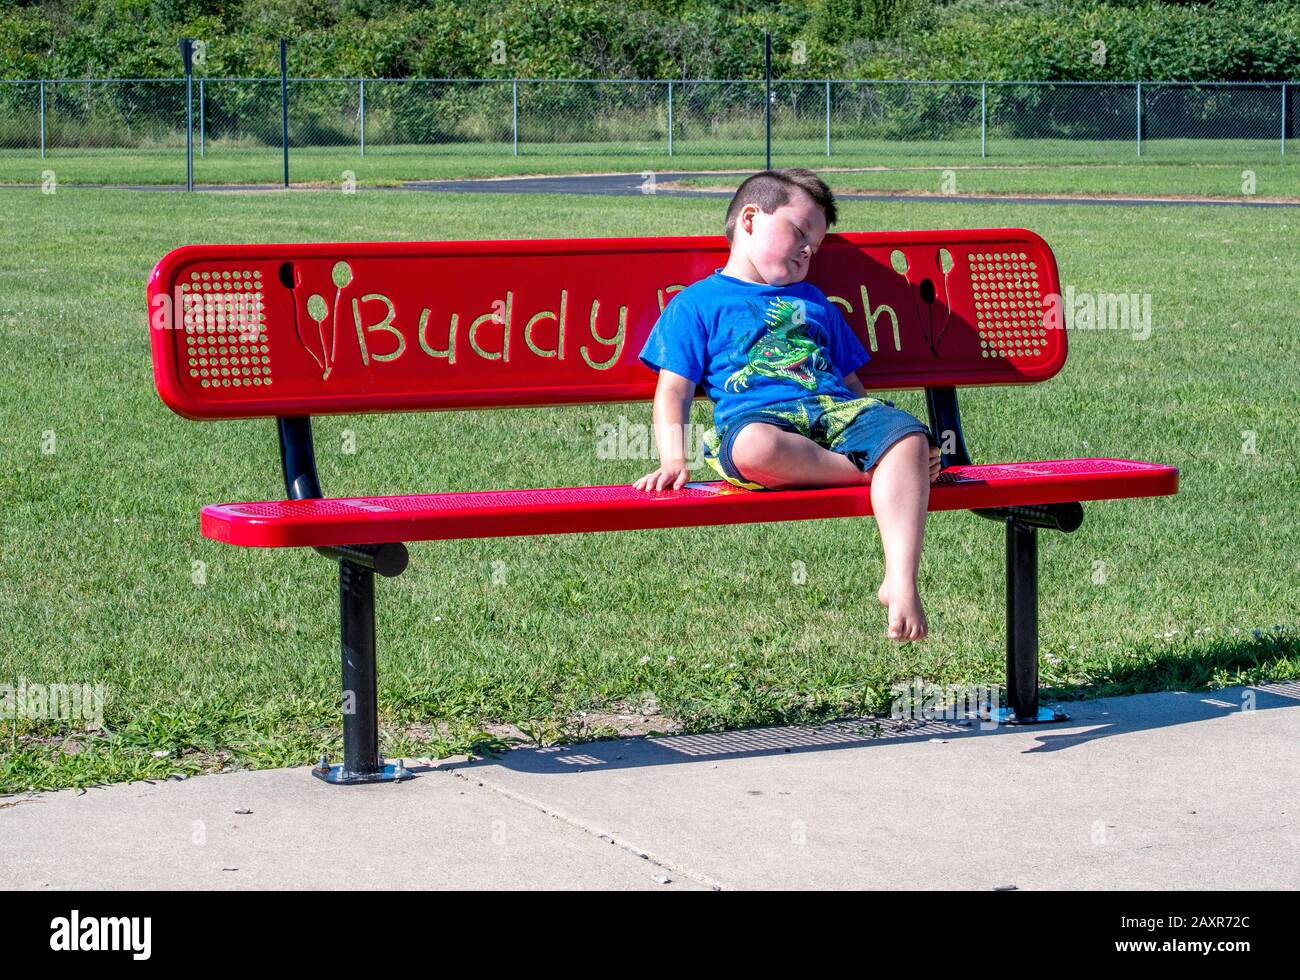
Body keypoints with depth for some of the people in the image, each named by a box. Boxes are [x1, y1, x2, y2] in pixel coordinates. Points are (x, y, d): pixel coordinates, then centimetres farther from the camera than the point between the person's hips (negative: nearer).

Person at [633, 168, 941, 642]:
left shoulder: (812, 301, 34)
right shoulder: (697, 303, 17)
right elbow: (674, 390, 8)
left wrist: (890, 441, 15)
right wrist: (673, 460, -9)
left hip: (836, 409, 4)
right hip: (757, 416, -4)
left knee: (907, 435, -29)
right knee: (754, 447, -43)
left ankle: (900, 581, -38)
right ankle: (873, 471, -25)